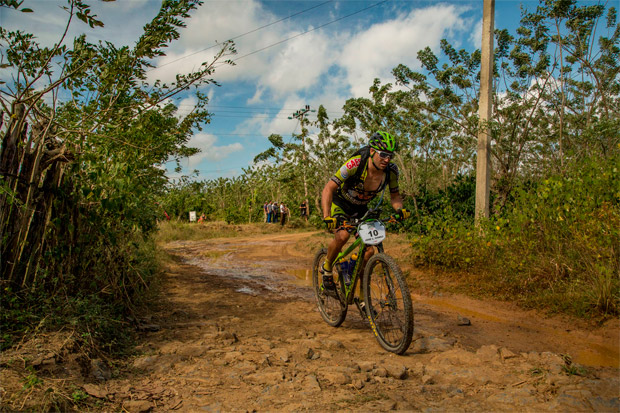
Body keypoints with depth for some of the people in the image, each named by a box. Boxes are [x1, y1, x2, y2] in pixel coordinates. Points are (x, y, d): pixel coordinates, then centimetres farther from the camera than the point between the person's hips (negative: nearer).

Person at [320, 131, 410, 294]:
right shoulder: (355, 164, -33)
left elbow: (394, 195, -4)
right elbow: (328, 188, -34)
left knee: (369, 251, -9)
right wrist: (327, 217, -47)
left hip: (361, 209, 4)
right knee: (342, 236, -32)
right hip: (340, 203, -4)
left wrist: (400, 209, -27)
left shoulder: (391, 171, -19)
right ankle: (326, 269, -4)